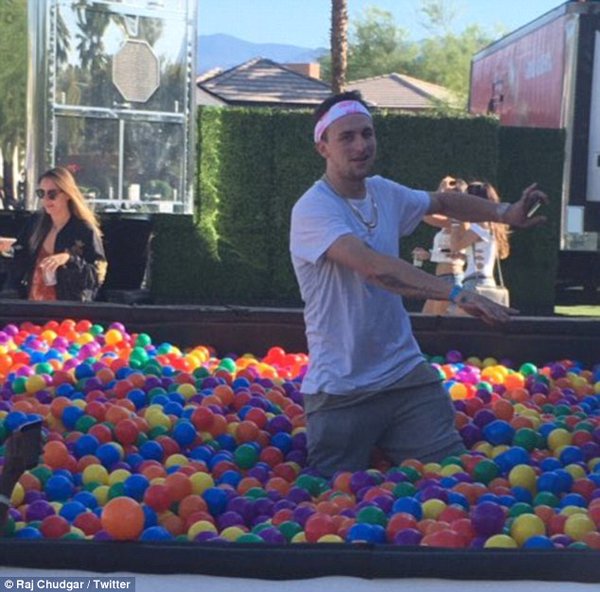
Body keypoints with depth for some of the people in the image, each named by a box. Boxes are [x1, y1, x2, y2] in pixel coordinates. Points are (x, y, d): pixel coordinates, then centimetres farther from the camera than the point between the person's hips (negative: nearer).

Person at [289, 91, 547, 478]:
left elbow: (443, 202, 25)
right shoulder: (313, 210, -17)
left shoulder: (385, 193, 6)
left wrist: (504, 213, 9)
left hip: (406, 373, 5)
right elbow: (374, 267, -32)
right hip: (341, 391, -5)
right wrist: (457, 294, -39)